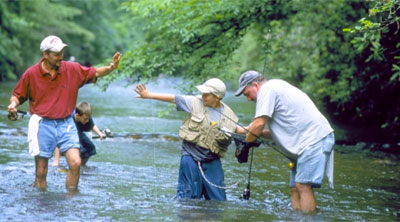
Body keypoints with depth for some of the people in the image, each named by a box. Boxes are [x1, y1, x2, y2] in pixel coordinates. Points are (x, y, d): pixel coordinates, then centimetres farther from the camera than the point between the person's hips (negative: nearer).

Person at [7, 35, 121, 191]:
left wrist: (111, 68, -10)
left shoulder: (72, 69, -1)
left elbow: (95, 73, 8)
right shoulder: (31, 74, -5)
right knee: (41, 172, 1)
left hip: (65, 124, 2)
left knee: (75, 163, -13)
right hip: (43, 125, -1)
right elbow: (17, 95, 6)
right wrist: (13, 104, -15)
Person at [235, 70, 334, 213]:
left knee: (303, 185, -16)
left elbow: (259, 123, -15)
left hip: (315, 138, -11)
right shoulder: (277, 87, 23)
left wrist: (247, 141, 1)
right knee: (295, 188, 8)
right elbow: (285, 130, 25)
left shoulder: (267, 89, -8)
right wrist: (259, 133, 14)